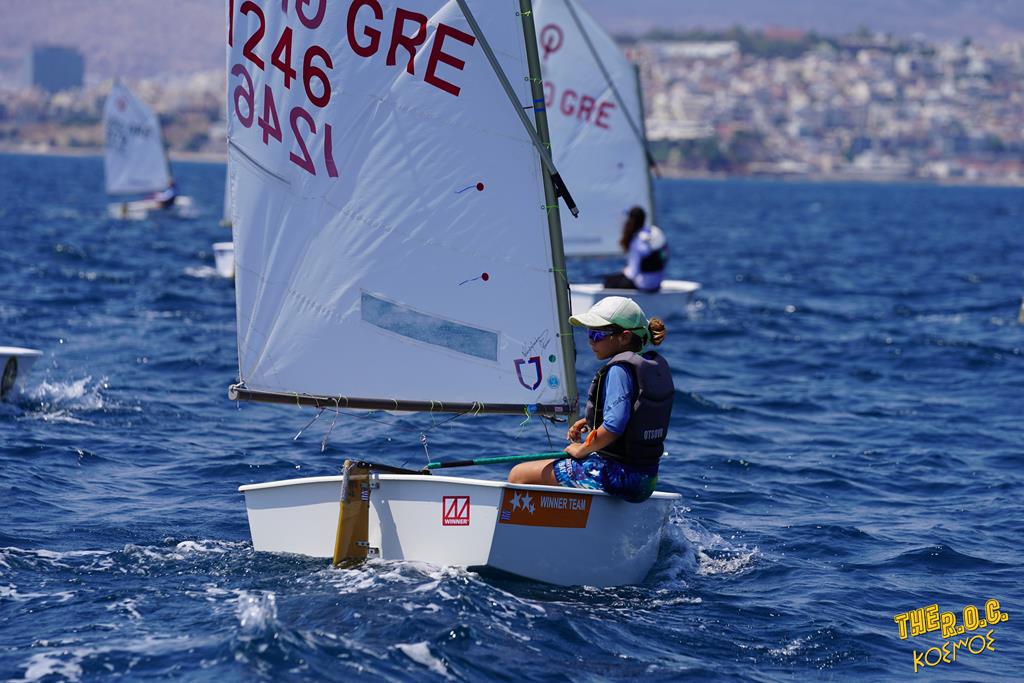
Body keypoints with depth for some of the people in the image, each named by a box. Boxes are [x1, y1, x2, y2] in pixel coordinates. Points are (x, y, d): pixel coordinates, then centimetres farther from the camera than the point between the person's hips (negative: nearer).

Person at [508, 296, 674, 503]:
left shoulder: (619, 368, -18)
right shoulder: (658, 366, 9)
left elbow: (613, 428, -26)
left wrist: (582, 449, -10)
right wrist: (588, 421, 15)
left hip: (615, 475, -10)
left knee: (518, 474, -1)